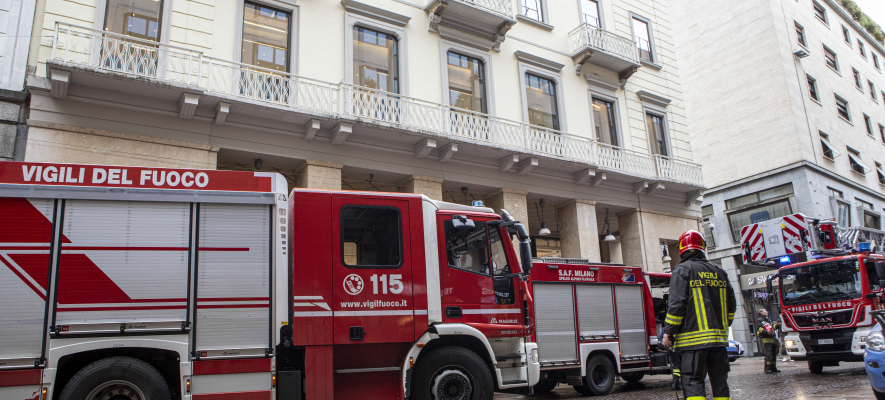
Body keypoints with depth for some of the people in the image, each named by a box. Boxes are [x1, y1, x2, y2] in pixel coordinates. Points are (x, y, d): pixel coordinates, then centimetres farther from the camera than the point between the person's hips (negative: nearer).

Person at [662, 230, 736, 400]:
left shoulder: (683, 269, -6)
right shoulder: (719, 272, 14)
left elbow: (677, 304, -13)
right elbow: (730, 304, 17)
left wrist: (668, 332, -7)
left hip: (692, 338, -6)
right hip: (719, 337, 6)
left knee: (693, 381, -6)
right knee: (719, 380, 13)